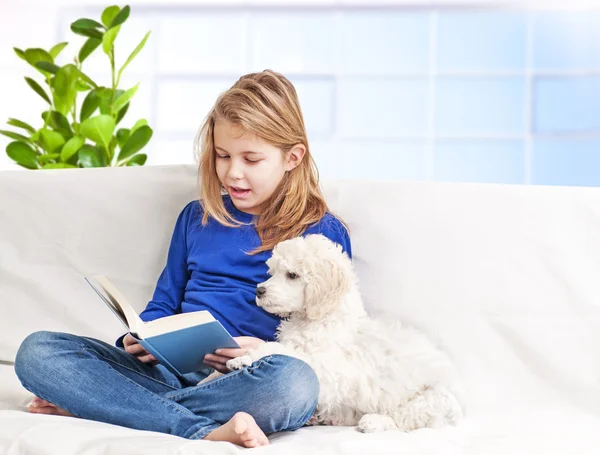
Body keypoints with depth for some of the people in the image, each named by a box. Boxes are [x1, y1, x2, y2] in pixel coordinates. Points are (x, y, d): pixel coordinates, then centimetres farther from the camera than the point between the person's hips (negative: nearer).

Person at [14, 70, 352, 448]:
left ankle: (93, 404, -29)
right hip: (171, 369, 4)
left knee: (295, 382, -41)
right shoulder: (196, 217, 20)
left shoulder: (323, 232, 6)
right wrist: (138, 339, 0)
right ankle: (202, 431, -31)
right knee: (37, 351, -17)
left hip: (245, 381, -4)